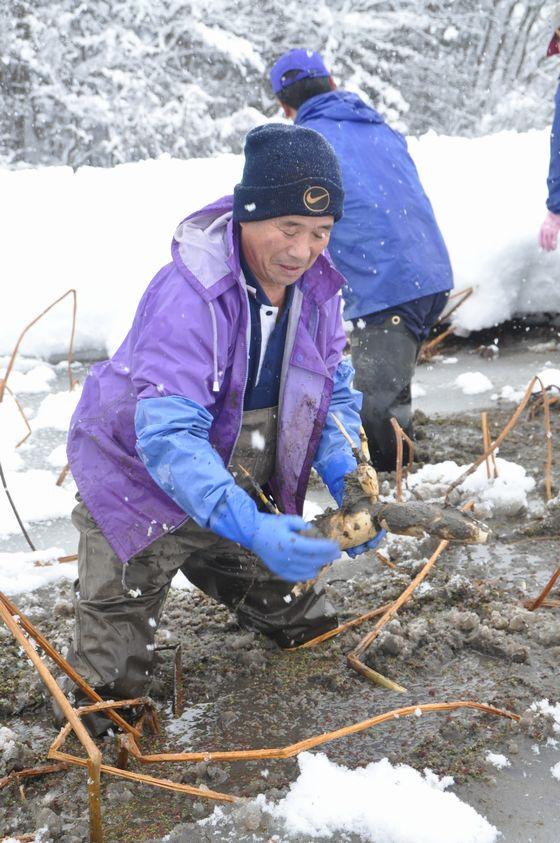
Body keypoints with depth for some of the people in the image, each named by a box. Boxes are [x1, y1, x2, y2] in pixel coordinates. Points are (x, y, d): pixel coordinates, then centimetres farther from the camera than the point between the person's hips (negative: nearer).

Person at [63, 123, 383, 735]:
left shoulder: (316, 284, -11)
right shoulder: (188, 295, -34)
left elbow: (335, 391, -2)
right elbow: (167, 435, -41)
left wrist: (347, 483, -21)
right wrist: (248, 527, -51)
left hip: (240, 486, 6)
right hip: (142, 480, -6)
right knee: (110, 677, 1)